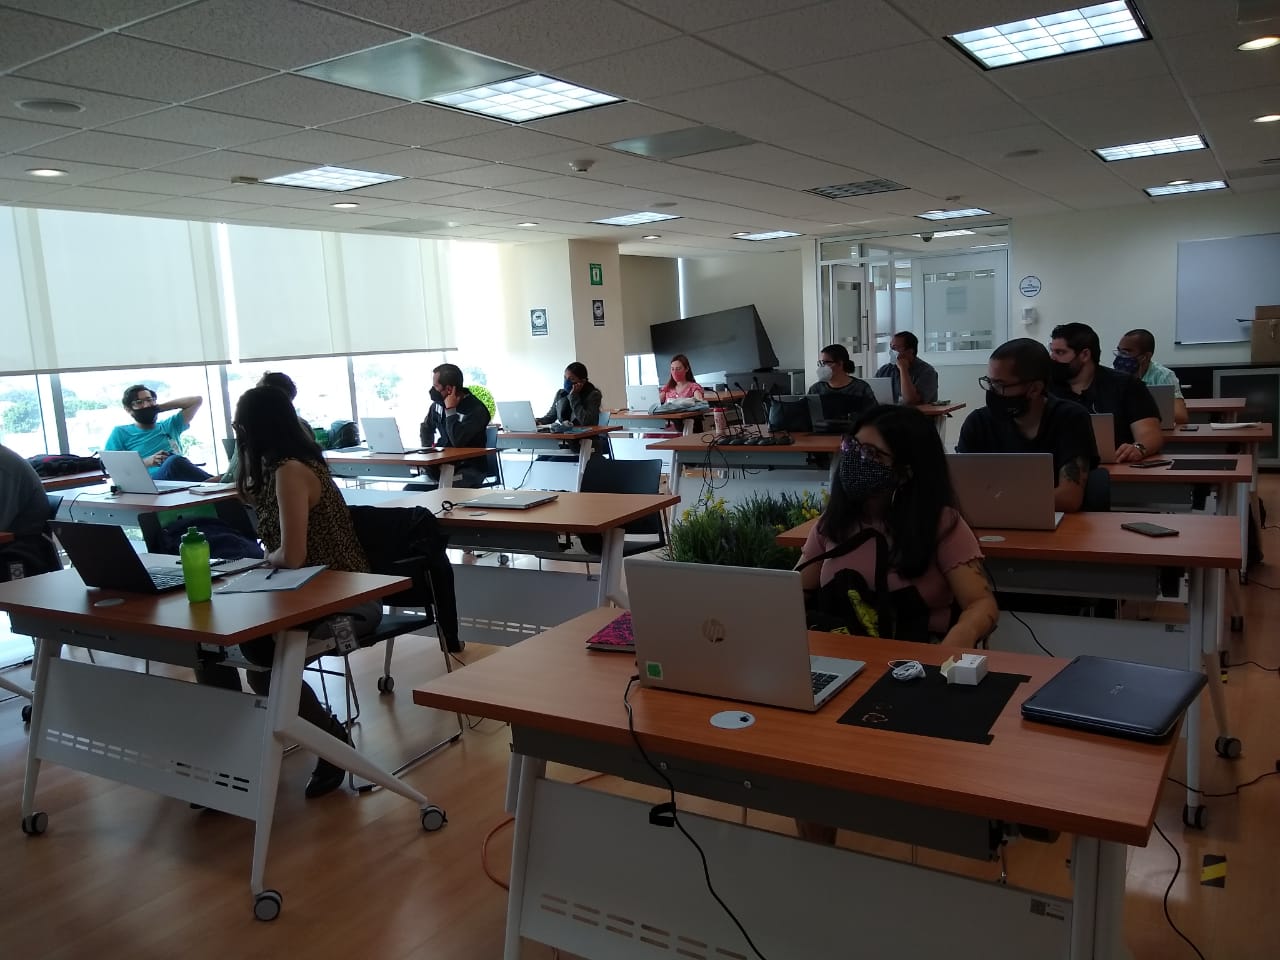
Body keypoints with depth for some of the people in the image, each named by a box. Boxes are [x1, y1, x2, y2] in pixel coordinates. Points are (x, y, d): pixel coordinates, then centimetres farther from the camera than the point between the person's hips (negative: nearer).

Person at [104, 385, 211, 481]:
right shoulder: (121, 433, 20)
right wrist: (145, 462, -7)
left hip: (181, 482, 4)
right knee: (175, 461, -35)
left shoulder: (168, 426, 29)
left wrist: (160, 408, 27)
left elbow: (197, 400, 29)